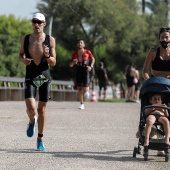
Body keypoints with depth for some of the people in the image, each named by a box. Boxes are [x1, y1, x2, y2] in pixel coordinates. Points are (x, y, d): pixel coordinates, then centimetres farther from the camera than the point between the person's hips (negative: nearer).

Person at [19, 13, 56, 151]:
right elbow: (21, 54, 13)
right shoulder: (25, 39, -1)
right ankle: (32, 121, 21)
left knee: (42, 109, 6)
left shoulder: (50, 40, -4)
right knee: (31, 108, -16)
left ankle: (40, 139, 20)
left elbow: (53, 63, -1)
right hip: (30, 78, 0)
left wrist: (47, 56, -22)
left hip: (45, 77, 0)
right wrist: (23, 60, -10)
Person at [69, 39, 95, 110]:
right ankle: (82, 104, 12)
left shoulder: (87, 52, -2)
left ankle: (87, 90, 28)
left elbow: (93, 59, 15)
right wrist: (73, 62, -15)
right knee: (79, 89, 1)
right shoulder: (75, 54, 4)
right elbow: (71, 65, 8)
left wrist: (91, 66, -1)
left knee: (85, 89, -10)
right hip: (78, 71, 2)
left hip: (85, 71, -2)